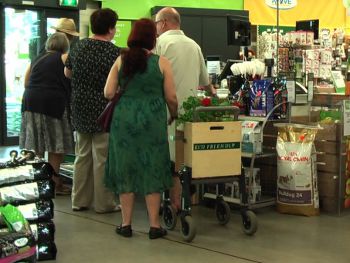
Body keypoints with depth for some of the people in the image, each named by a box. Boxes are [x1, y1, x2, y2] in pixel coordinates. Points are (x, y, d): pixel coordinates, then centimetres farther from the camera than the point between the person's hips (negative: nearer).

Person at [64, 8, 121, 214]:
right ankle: (104, 203, 8)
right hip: (103, 112, -6)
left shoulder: (79, 46, 5)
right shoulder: (114, 52, -15)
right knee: (102, 158, 1)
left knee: (82, 155, 15)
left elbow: (67, 73, 18)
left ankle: (80, 200, 20)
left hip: (81, 110, 6)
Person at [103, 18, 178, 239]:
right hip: (152, 120, -2)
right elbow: (171, 97, -3)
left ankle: (126, 224, 15)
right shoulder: (162, 63, -3)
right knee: (152, 170, 7)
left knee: (126, 169, 10)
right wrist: (174, 115, 17)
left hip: (124, 119, 2)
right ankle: (154, 225, 10)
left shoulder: (121, 61, 2)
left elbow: (108, 93, -1)